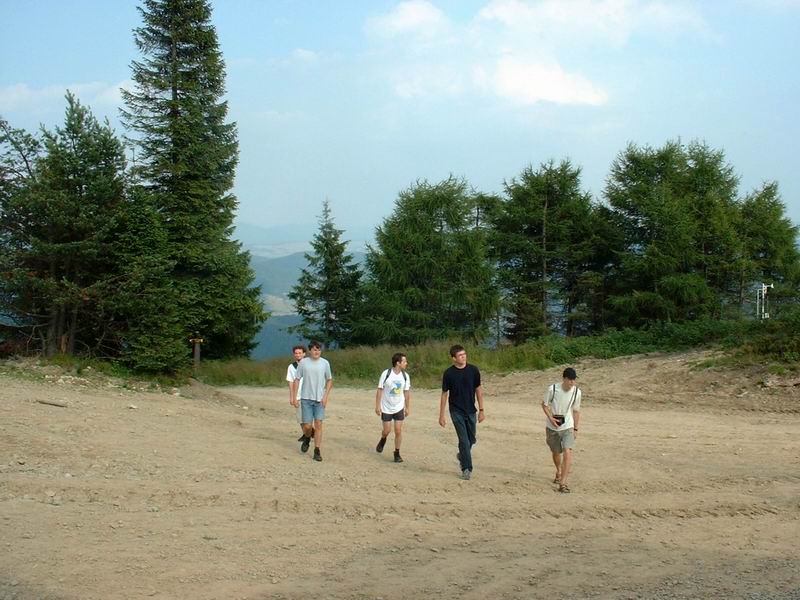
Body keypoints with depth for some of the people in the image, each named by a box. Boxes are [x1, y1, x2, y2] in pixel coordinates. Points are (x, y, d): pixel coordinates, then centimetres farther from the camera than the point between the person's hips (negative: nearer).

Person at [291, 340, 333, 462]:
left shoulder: (325, 363, 0)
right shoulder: (303, 363, -2)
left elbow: (329, 380, 9)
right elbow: (296, 380, 3)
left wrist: (325, 396, -1)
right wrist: (294, 397, -3)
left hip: (320, 399, 1)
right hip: (306, 398, 0)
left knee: (318, 424, -5)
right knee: (307, 425, -1)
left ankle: (317, 451, 1)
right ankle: (307, 439, 33)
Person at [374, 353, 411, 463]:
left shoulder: (405, 376, -4)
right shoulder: (386, 374, -15)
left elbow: (407, 392, 6)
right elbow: (380, 390, -9)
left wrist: (408, 407, 7)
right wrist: (377, 406, -9)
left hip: (399, 408, 2)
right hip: (386, 408, -2)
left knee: (398, 430, -3)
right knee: (387, 430, 5)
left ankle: (397, 453, 10)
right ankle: (383, 440, 40)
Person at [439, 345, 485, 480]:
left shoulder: (473, 370, -3)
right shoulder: (449, 373, -7)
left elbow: (478, 390, 4)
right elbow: (444, 394, 0)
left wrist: (481, 410, 1)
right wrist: (441, 415, 1)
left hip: (471, 411, 3)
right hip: (456, 412, -3)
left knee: (471, 439, 11)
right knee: (464, 440, -7)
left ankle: (462, 456, 40)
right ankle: (466, 469, 1)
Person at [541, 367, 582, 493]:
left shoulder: (577, 392, -8)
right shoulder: (552, 389, -16)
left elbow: (576, 411, 5)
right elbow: (544, 404, -2)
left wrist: (575, 429, 8)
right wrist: (551, 418, -16)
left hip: (568, 427, 0)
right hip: (552, 427, 0)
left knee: (567, 452, -18)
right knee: (556, 452, 16)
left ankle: (563, 483, -16)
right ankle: (559, 472, 48)